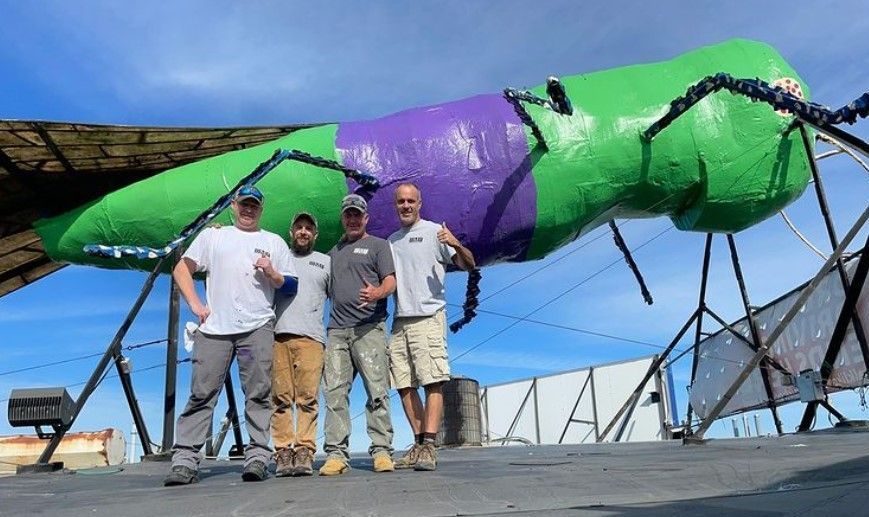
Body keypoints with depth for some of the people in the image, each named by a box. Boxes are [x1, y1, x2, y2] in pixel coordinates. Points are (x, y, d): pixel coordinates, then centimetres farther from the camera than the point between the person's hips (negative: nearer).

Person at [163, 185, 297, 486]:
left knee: (258, 393, -4)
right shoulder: (212, 235, 17)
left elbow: (291, 285, 14)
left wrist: (272, 273, -6)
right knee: (201, 394, -3)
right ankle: (185, 461, 1)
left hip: (257, 328, 0)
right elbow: (181, 269, 14)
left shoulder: (274, 242, 17)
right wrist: (195, 304, 2)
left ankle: (257, 457, 0)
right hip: (214, 327, 0)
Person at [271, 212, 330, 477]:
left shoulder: (326, 262, 21)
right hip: (277, 335, 1)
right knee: (281, 398, -4)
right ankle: (283, 453, -2)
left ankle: (305, 452, -8)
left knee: (308, 398, -9)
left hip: (310, 337, -1)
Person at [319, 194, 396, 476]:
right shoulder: (334, 252, 27)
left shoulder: (378, 245, 12)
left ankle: (381, 451, -4)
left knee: (377, 391, -8)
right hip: (337, 330, 5)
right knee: (335, 392, -3)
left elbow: (390, 281, -1)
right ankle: (336, 453, -1)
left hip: (369, 328, -4)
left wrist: (377, 293, -22)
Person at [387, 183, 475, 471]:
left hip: (428, 318, -7)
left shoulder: (434, 232, 1)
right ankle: (419, 445, 15)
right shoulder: (391, 241, 20)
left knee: (433, 383, -10)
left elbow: (469, 265, -6)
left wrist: (456, 245, -26)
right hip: (400, 320, 7)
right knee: (404, 385, 7)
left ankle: (429, 448, -9)